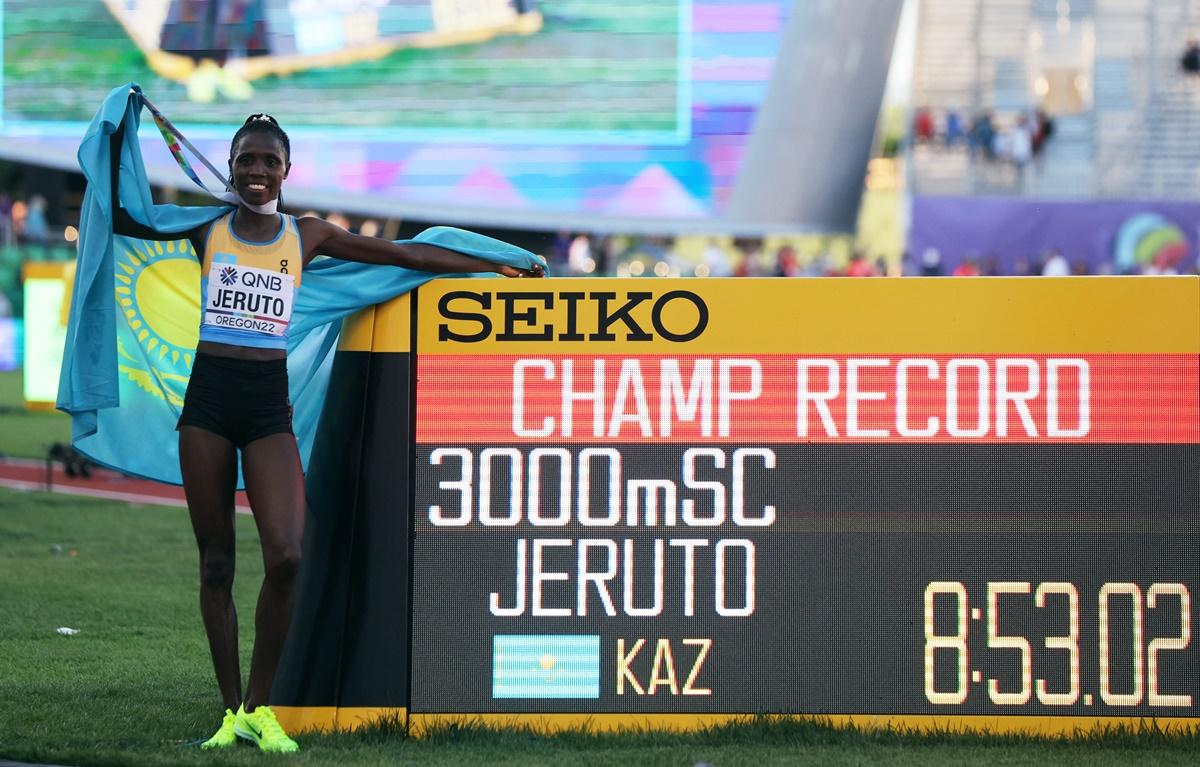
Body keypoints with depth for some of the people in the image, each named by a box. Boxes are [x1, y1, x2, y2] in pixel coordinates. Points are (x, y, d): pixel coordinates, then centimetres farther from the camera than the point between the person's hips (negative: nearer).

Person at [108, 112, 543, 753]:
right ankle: (232, 711, 8)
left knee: (286, 556, -16)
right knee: (215, 563, 1)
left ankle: (261, 709, -2)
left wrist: (494, 267, 18)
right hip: (209, 395, 0)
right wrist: (119, 144, 0)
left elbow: (403, 254, 14)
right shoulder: (207, 229, 7)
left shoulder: (307, 237, 9)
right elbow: (122, 220, 6)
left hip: (269, 401, 0)